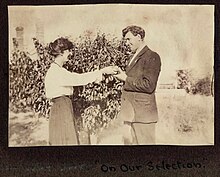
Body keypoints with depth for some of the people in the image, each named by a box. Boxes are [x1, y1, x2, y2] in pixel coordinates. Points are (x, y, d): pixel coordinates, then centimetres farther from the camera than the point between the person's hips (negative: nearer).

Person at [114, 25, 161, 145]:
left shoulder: (152, 57, -8)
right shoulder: (133, 58, 20)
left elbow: (148, 86, -17)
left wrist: (126, 79, -12)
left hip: (143, 113, -8)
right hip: (129, 113, 9)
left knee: (145, 142, -3)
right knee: (129, 142, 10)